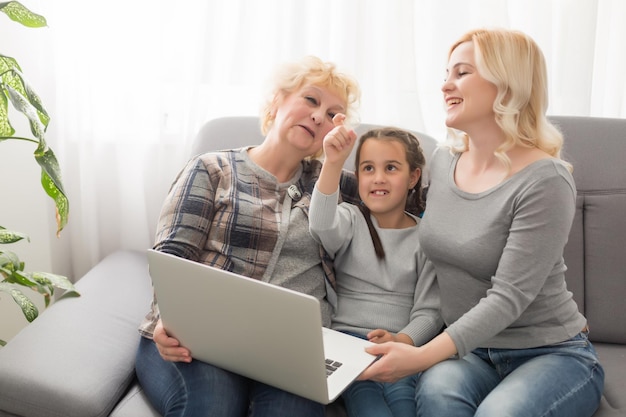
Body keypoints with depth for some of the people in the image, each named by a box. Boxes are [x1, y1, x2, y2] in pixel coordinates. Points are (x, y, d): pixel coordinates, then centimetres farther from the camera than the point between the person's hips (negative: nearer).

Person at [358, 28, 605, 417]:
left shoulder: (544, 181, -17)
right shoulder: (443, 161, 3)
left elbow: (508, 297, -22)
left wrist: (424, 356, -30)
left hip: (552, 353, -3)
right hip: (469, 348, 4)